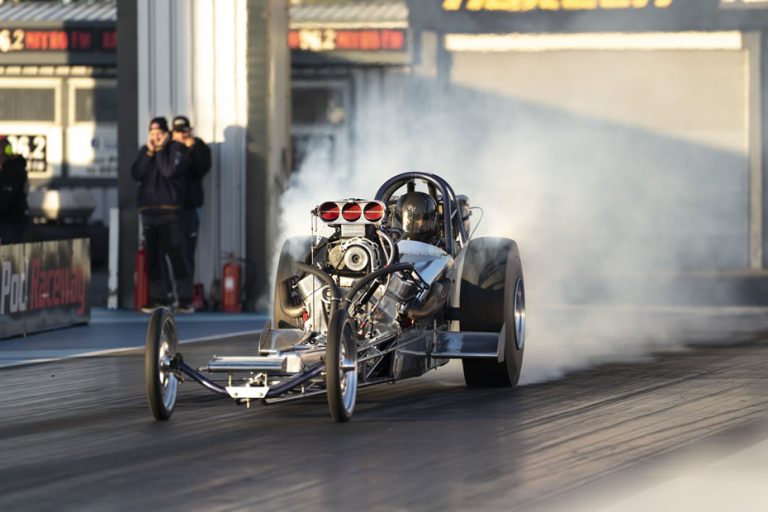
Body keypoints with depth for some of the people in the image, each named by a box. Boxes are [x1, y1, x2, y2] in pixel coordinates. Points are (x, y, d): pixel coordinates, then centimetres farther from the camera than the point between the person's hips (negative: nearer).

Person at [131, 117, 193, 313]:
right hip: (148, 210, 5)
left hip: (170, 210, -5)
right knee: (153, 257, 5)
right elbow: (136, 174, 1)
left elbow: (170, 171, -15)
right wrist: (149, 152, -4)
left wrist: (160, 150, -8)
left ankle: (185, 298, -7)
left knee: (175, 255, -10)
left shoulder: (176, 149, 0)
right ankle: (160, 297, 10)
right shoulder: (144, 151, 15)